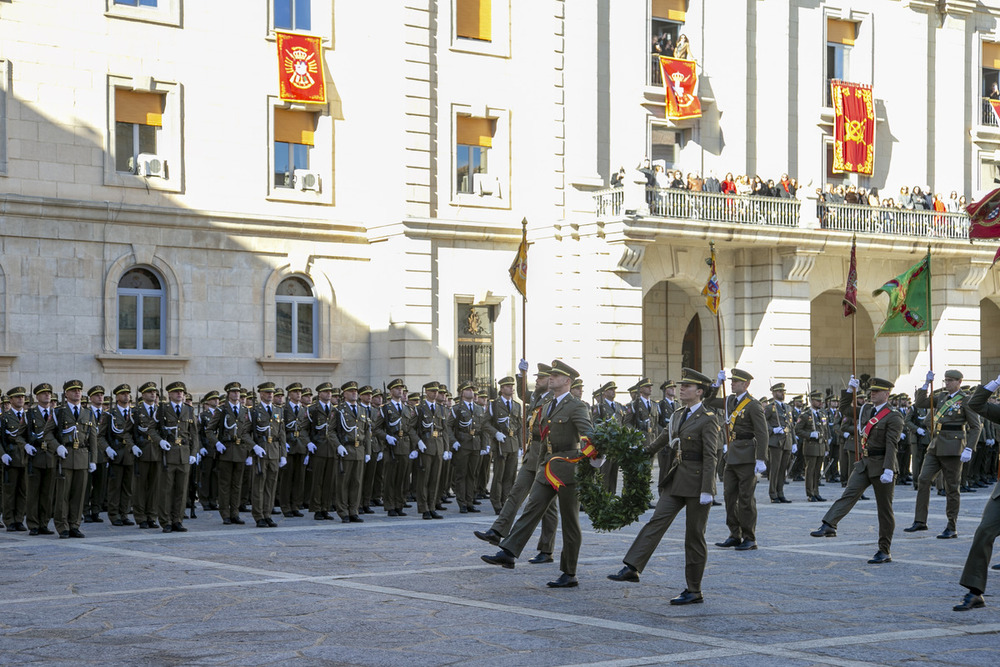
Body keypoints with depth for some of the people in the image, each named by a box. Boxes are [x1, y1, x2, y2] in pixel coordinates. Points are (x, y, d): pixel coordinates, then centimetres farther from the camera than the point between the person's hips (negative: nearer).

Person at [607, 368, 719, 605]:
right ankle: (632, 568, -10)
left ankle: (694, 591, 7)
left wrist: (707, 490, -20)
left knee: (694, 536, -1)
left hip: (697, 483, -7)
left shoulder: (708, 420, -10)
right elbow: (660, 441, 25)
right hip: (677, 480, 7)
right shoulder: (678, 416, 13)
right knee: (657, 522, -4)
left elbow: (710, 457, -15)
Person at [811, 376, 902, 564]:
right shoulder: (867, 409, 12)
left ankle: (884, 552, 6)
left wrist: (888, 470, -26)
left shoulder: (893, 417, -10)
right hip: (864, 464, 6)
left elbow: (891, 445, -19)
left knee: (884, 509, 1)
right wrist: (850, 391, 14)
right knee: (849, 494, -14)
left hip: (881, 466, -6)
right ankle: (829, 526, -30)